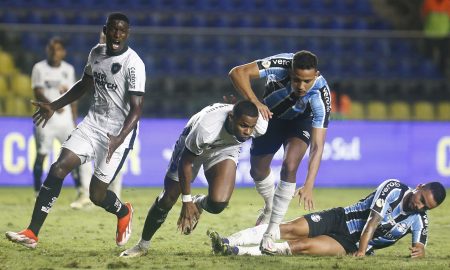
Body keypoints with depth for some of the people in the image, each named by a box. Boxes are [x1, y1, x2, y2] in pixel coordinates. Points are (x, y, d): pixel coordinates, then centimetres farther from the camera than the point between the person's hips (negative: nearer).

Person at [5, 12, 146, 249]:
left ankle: (124, 212, 33)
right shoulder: (96, 53, 4)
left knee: (97, 194, -4)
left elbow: (136, 109, -21)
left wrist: (120, 138, -36)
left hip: (119, 131, -6)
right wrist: (54, 107, 21)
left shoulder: (133, 64, -18)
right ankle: (31, 234, -12)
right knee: (59, 168, -11)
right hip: (93, 122, 6)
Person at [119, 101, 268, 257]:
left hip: (225, 149, 2)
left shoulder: (261, 126, -35)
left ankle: (199, 204, 16)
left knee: (218, 204, -22)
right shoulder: (206, 128, -42)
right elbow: (185, 162, -25)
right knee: (167, 199, 2)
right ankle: (143, 245, 26)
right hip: (192, 147, -2)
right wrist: (187, 201, -18)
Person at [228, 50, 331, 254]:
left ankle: (273, 229, -14)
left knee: (289, 167, -24)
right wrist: (254, 101, -50)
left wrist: (308, 187, -45)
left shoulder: (321, 96, -38)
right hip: (271, 114, 2)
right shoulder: (280, 65, -37)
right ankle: (270, 207, 42)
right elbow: (238, 73, -38)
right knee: (258, 170, 9)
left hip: (300, 122, -2)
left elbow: (317, 146, -38)